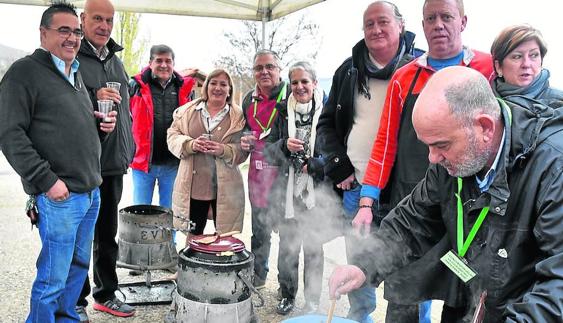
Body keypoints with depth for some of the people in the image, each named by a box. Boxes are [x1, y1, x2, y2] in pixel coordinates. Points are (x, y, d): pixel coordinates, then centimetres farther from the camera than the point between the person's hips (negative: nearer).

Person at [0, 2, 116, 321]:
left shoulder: (76, 74, 18)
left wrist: (104, 126, 5)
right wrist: (47, 180, -18)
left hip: (92, 192, 8)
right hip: (58, 196, -8)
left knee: (79, 266, 18)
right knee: (53, 278, 0)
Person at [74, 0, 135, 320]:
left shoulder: (116, 61, 15)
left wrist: (128, 150, 17)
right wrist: (94, 98, -23)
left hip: (114, 163, 6)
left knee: (107, 233, 16)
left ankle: (106, 293, 30)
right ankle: (76, 301, 19)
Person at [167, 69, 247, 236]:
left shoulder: (238, 116, 3)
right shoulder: (187, 110, 8)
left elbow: (243, 150, 0)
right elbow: (172, 136, 6)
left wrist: (224, 150, -19)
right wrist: (191, 144, -13)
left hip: (225, 188, -1)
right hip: (192, 185, 2)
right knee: (192, 235, 13)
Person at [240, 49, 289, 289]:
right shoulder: (249, 100, 12)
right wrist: (245, 141, 6)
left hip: (284, 171, -5)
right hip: (258, 172, 6)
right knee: (259, 230, 18)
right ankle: (257, 275, 34)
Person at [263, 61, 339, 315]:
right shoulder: (283, 112, 5)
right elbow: (268, 150, 5)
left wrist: (314, 165, -18)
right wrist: (284, 145, -14)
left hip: (317, 194, -2)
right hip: (288, 191, 3)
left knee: (313, 247, 8)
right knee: (287, 246, 10)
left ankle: (312, 300, 24)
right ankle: (287, 295, 29)